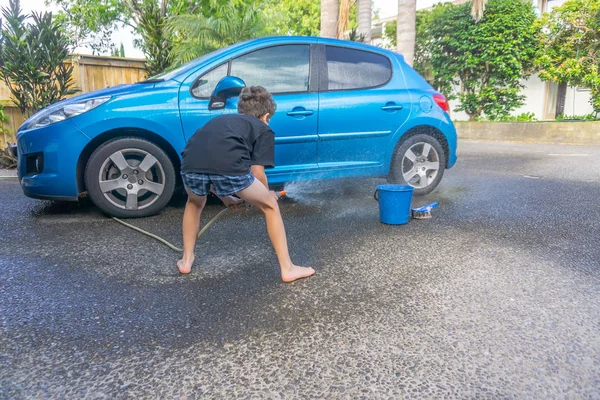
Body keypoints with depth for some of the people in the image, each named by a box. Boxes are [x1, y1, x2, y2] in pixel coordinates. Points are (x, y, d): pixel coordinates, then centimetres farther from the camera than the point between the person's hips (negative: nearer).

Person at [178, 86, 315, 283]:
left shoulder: (221, 119, 40)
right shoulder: (263, 130, 25)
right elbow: (257, 172, 11)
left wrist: (226, 196, 56)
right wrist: (266, 193, 33)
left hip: (190, 166, 5)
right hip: (229, 167, -4)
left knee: (195, 203, 38)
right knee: (270, 206, 20)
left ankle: (186, 260, 39)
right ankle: (288, 269, 21)